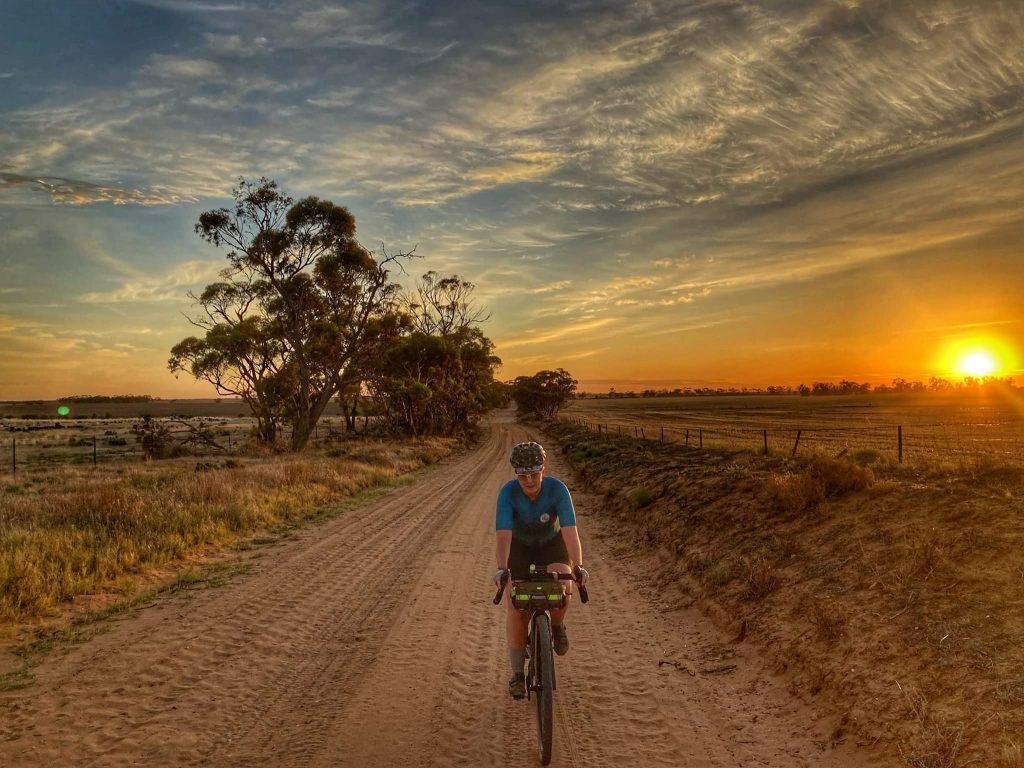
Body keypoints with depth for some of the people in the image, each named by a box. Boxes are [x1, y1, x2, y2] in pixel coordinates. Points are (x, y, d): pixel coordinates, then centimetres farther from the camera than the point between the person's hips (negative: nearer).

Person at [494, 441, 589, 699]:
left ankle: (557, 627, 3)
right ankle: (517, 673, 10)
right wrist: (501, 569, -51)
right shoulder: (508, 492, -30)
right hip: (520, 546, 0)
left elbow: (570, 530, -36)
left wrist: (578, 566, -48)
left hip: (552, 544, 0)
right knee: (517, 610, -7)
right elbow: (503, 535, -37)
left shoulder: (557, 489, -29)